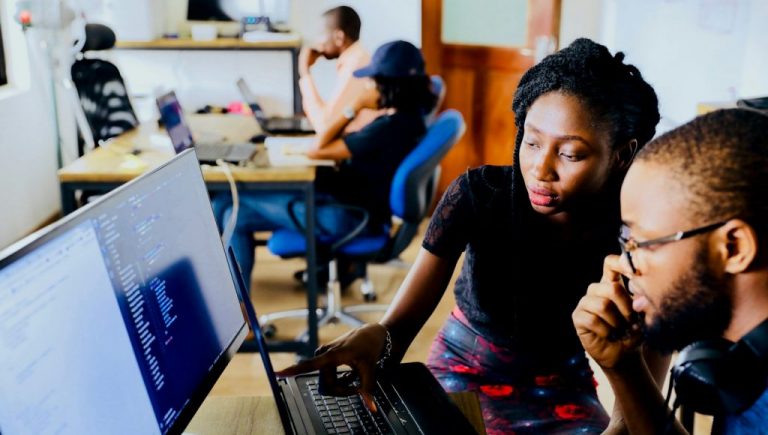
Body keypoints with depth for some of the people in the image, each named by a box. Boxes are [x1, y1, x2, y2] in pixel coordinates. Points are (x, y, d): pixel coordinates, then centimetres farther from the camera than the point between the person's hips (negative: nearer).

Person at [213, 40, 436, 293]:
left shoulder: (389, 127, -25)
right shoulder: (408, 117, 3)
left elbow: (317, 150, -18)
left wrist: (354, 107, -11)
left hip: (346, 216, -10)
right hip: (357, 203, 10)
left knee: (233, 208, -4)